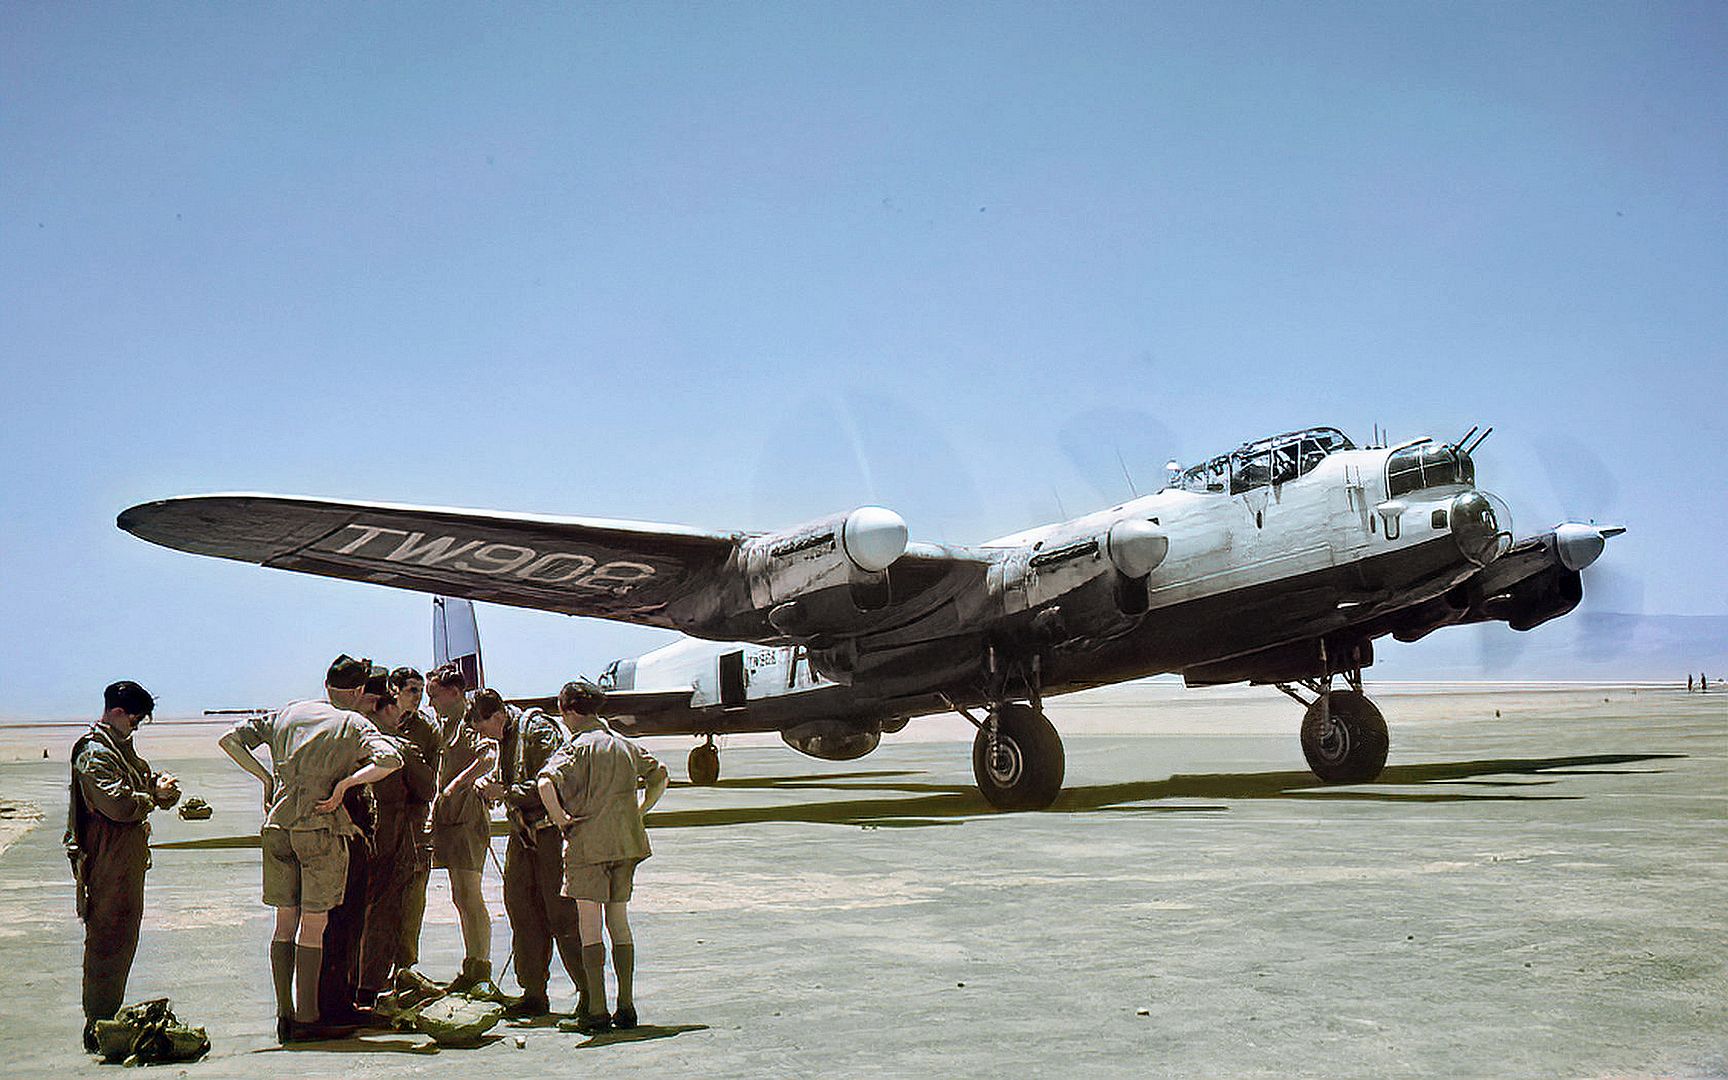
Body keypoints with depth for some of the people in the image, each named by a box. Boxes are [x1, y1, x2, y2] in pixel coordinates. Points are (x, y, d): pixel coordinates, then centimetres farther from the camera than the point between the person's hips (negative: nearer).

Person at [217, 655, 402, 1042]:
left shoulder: (289, 713, 13)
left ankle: (284, 1015, 15)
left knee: (285, 921, 11)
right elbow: (390, 759, -19)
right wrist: (344, 784, -12)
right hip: (322, 828, -5)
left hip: (277, 827, 5)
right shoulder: (354, 723, -1)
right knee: (314, 924, 0)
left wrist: (266, 777, 14)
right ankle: (307, 1019, 2)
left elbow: (231, 739, 15)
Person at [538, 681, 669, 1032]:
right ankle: (626, 1006, 13)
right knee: (619, 922, 12)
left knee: (590, 927, -1)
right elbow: (659, 774, 23)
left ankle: (596, 1010, -2)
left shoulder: (576, 747, -8)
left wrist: (560, 818, -12)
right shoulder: (625, 745, 12)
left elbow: (545, 782, -24)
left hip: (588, 843, -6)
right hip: (627, 842, 6)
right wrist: (640, 811, 19)